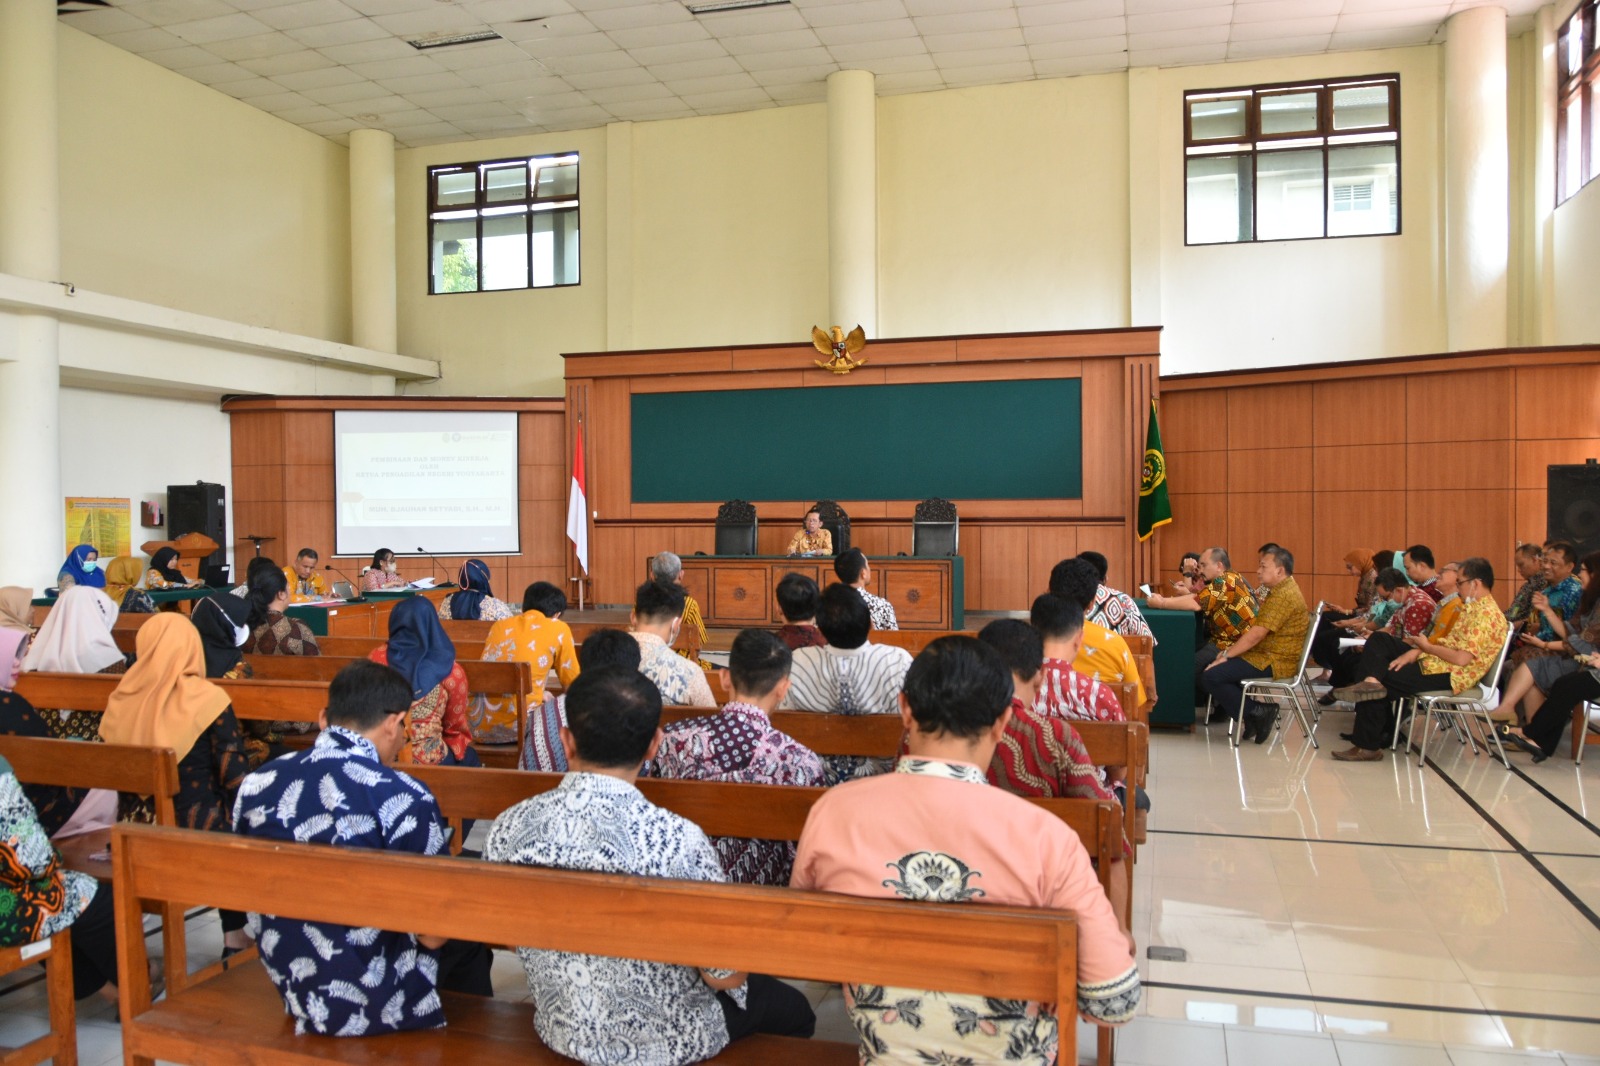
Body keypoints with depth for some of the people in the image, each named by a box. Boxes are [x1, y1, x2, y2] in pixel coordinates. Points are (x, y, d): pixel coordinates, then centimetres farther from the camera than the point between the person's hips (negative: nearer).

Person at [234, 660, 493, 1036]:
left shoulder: (255, 786, -7)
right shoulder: (404, 799, -25)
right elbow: (432, 933, -18)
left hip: (291, 990, 6)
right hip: (376, 1004, -6)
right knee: (469, 943, 23)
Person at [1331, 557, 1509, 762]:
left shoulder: (1486, 615, -18)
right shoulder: (1473, 607, 14)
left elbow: (1462, 658, -25)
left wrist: (1427, 646, -10)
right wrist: (1415, 651, 1)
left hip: (1450, 675, -10)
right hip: (1434, 662, 10)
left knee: (1377, 682, -14)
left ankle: (1367, 746, -5)